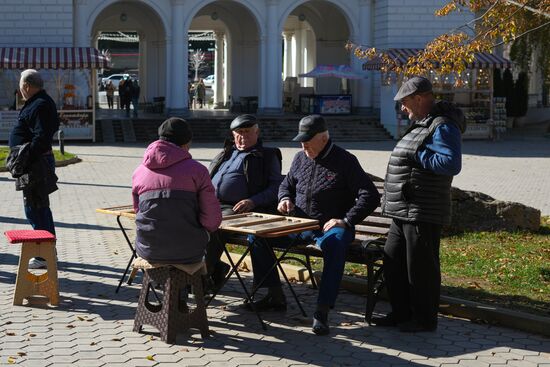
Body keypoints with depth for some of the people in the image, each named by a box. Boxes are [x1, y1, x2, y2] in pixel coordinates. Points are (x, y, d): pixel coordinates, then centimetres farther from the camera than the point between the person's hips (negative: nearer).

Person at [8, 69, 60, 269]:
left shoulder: (39, 106, -17)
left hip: (36, 163, -11)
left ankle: (43, 256, -2)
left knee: (35, 209, -7)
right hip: (42, 161, 11)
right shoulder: (44, 102, 16)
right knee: (41, 207, 18)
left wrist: (26, 161, -27)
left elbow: (41, 138, -26)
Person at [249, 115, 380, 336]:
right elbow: (286, 184, 27)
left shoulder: (345, 161, -8)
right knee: (257, 235, -7)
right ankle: (276, 295, 1)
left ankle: (322, 312, -39)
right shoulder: (300, 158, 9)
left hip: (330, 226, -6)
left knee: (335, 246, -41)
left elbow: (370, 196, -12)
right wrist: (285, 198, 3)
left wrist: (346, 220, -19)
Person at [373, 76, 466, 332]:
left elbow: (451, 164, -26)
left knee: (420, 268, 0)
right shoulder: (423, 124, 16)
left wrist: (417, 154, -21)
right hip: (404, 213, 11)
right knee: (393, 263, 16)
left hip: (422, 214, -11)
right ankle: (401, 314, 28)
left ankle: (425, 319, 13)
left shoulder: (442, 127, -16)